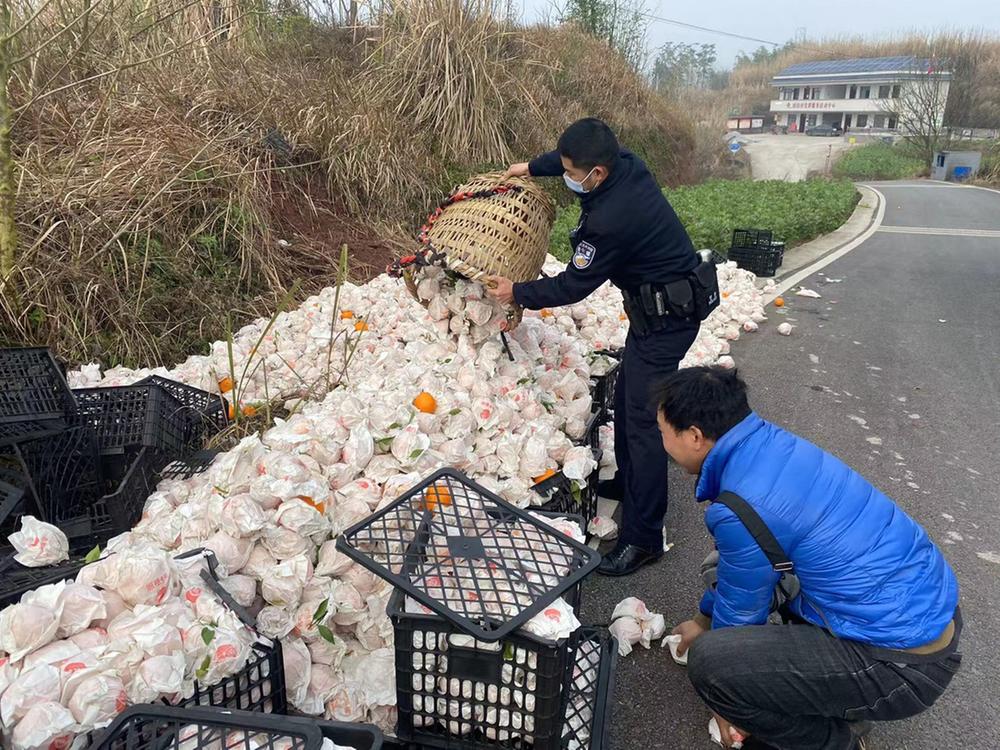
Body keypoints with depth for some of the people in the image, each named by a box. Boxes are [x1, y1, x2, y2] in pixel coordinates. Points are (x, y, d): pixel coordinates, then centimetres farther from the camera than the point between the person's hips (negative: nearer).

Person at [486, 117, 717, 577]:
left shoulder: (611, 220, -30)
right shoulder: (625, 162, -4)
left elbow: (573, 286, -17)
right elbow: (577, 158, 21)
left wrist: (517, 294, -5)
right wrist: (532, 168, 18)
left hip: (665, 318, -10)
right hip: (661, 304, 10)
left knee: (642, 420, -9)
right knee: (626, 399, 20)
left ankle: (642, 539, -3)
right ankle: (628, 483, 38)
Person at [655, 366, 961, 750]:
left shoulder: (739, 510, -26)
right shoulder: (772, 442, 1)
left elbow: (740, 612, -8)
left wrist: (725, 703, 11)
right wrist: (705, 620, 30)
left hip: (907, 663, -9)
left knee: (708, 660, -21)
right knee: (724, 564, 17)